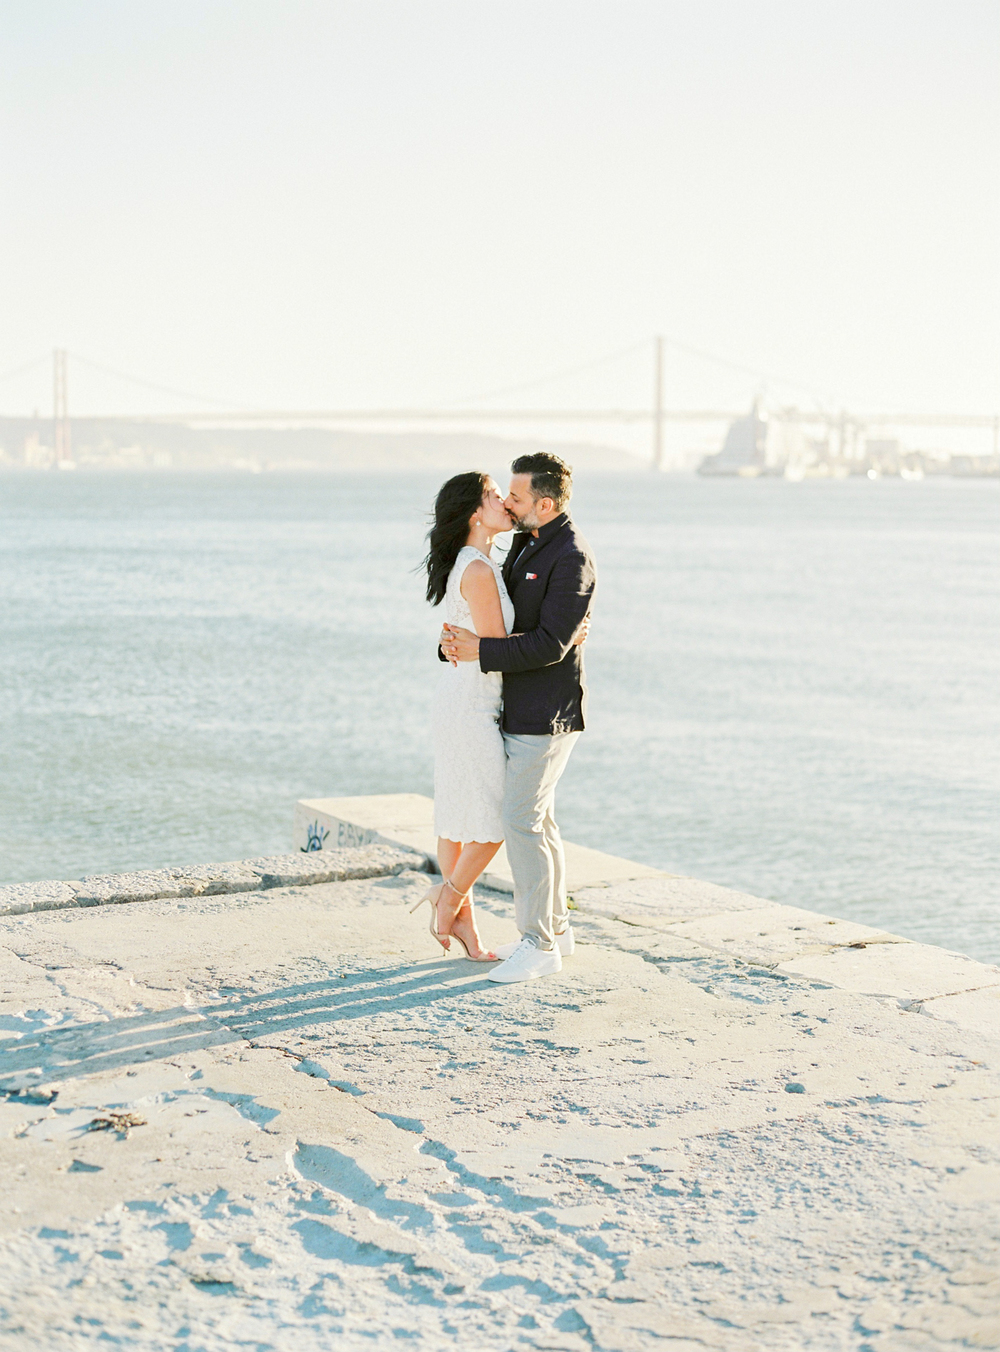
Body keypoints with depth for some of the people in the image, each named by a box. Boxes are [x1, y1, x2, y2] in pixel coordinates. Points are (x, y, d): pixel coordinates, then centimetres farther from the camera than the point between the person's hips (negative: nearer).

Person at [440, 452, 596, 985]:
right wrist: (455, 641, -6)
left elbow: (551, 644, -23)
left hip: (546, 715, -10)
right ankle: (555, 927, 25)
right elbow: (498, 615, 14)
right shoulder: (526, 545, 13)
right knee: (537, 819, 15)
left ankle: (540, 945, 0)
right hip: (521, 710, 10)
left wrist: (482, 652, -23)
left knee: (521, 822, -8)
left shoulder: (571, 558, -18)